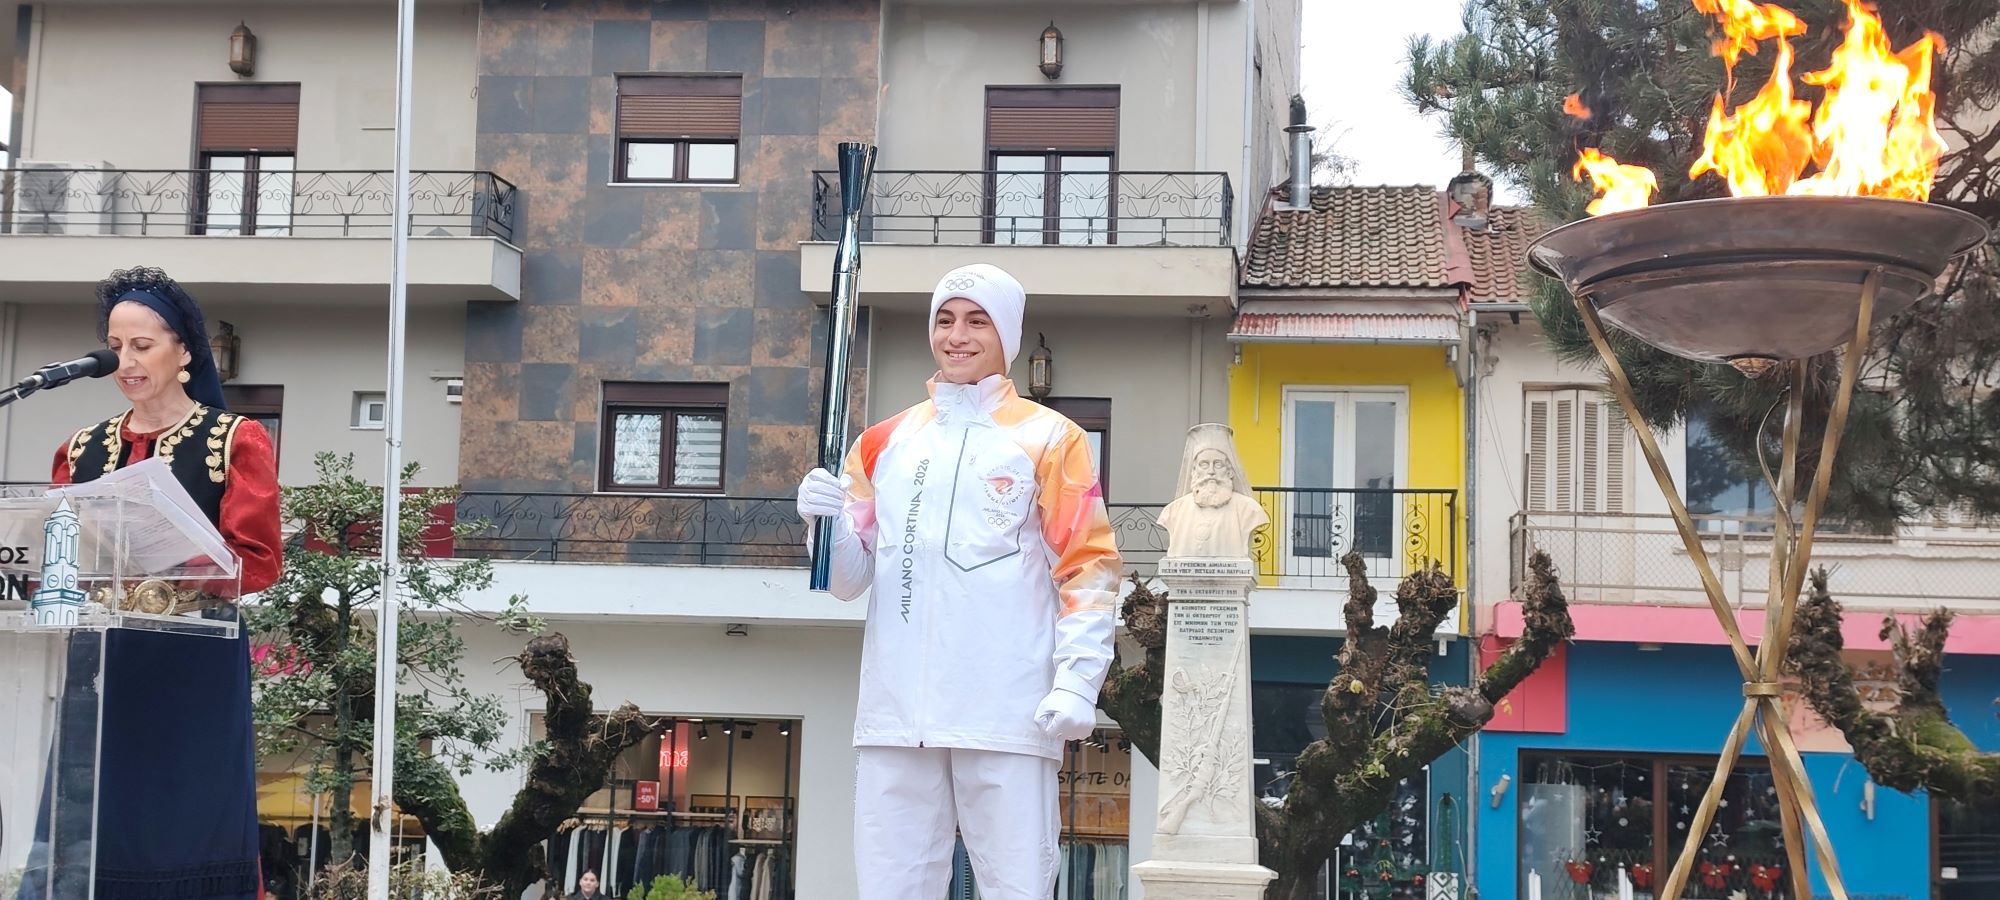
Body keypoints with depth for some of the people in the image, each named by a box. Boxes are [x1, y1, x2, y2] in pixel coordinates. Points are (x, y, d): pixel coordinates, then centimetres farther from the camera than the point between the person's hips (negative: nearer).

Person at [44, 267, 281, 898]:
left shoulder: (236, 441, 0)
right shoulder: (83, 449, 15)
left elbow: (257, 562, -7)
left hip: (193, 671, -4)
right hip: (97, 666, 5)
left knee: (184, 828, -4)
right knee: (91, 838, 3)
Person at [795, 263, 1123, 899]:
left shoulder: (1050, 440, 4)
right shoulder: (885, 443, 15)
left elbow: (1088, 568, -2)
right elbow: (850, 580, 14)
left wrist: (1077, 682, -13)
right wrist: (829, 524, -8)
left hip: (1008, 713, -4)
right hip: (896, 709, 4)